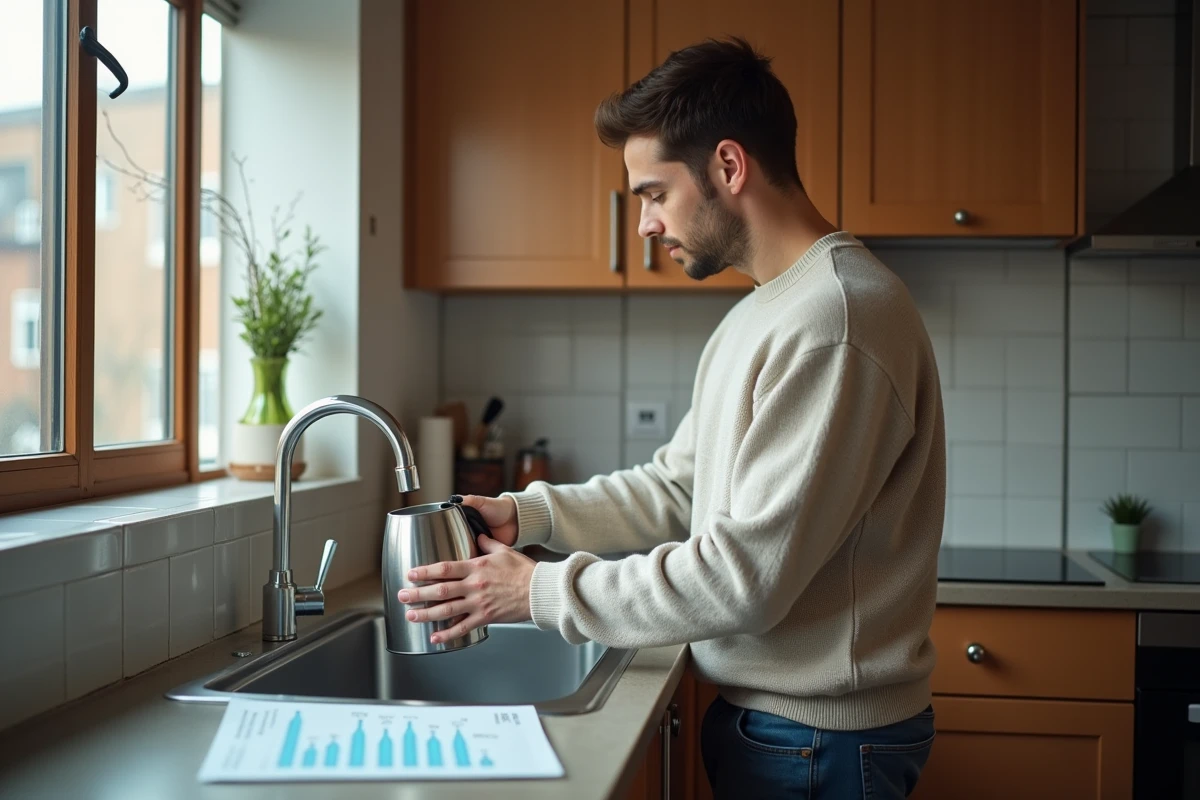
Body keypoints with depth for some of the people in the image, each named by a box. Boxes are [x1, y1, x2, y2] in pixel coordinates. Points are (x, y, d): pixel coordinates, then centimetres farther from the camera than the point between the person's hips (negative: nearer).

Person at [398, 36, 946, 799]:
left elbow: (748, 576, -25)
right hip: (759, 716, 9)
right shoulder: (758, 314, 11)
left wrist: (540, 591, -17)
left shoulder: (838, 317, -23)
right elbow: (678, 486, 12)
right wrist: (526, 513, 0)